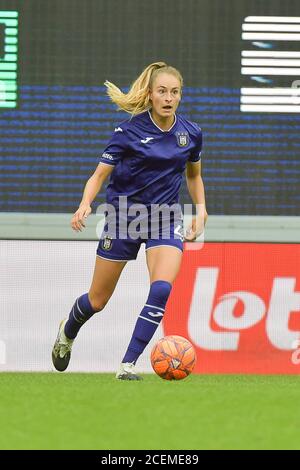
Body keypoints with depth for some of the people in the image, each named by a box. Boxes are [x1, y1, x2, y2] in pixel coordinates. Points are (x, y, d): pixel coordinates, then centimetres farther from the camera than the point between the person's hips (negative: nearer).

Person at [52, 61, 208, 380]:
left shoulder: (190, 133, -1)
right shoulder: (128, 131, -12)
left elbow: (194, 175, 17)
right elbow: (100, 174, -10)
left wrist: (201, 211, 5)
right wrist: (85, 205, -27)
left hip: (165, 219, 2)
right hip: (123, 215, -2)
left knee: (161, 289, -24)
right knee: (98, 300, 8)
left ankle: (128, 364, -17)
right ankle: (67, 333, 43)